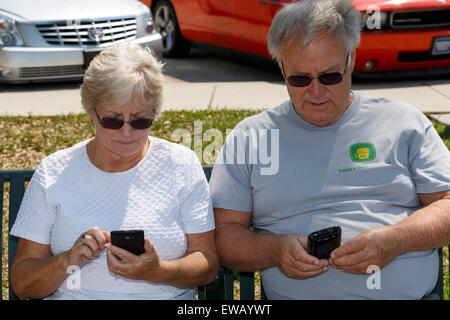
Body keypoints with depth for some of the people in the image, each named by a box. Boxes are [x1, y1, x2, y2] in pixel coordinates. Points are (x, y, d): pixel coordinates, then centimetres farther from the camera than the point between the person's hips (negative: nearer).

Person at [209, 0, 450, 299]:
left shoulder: (404, 122, 12)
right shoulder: (250, 137, 11)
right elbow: (223, 233, 8)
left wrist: (394, 240, -10)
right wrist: (274, 250, -11)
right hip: (299, 293, 1)